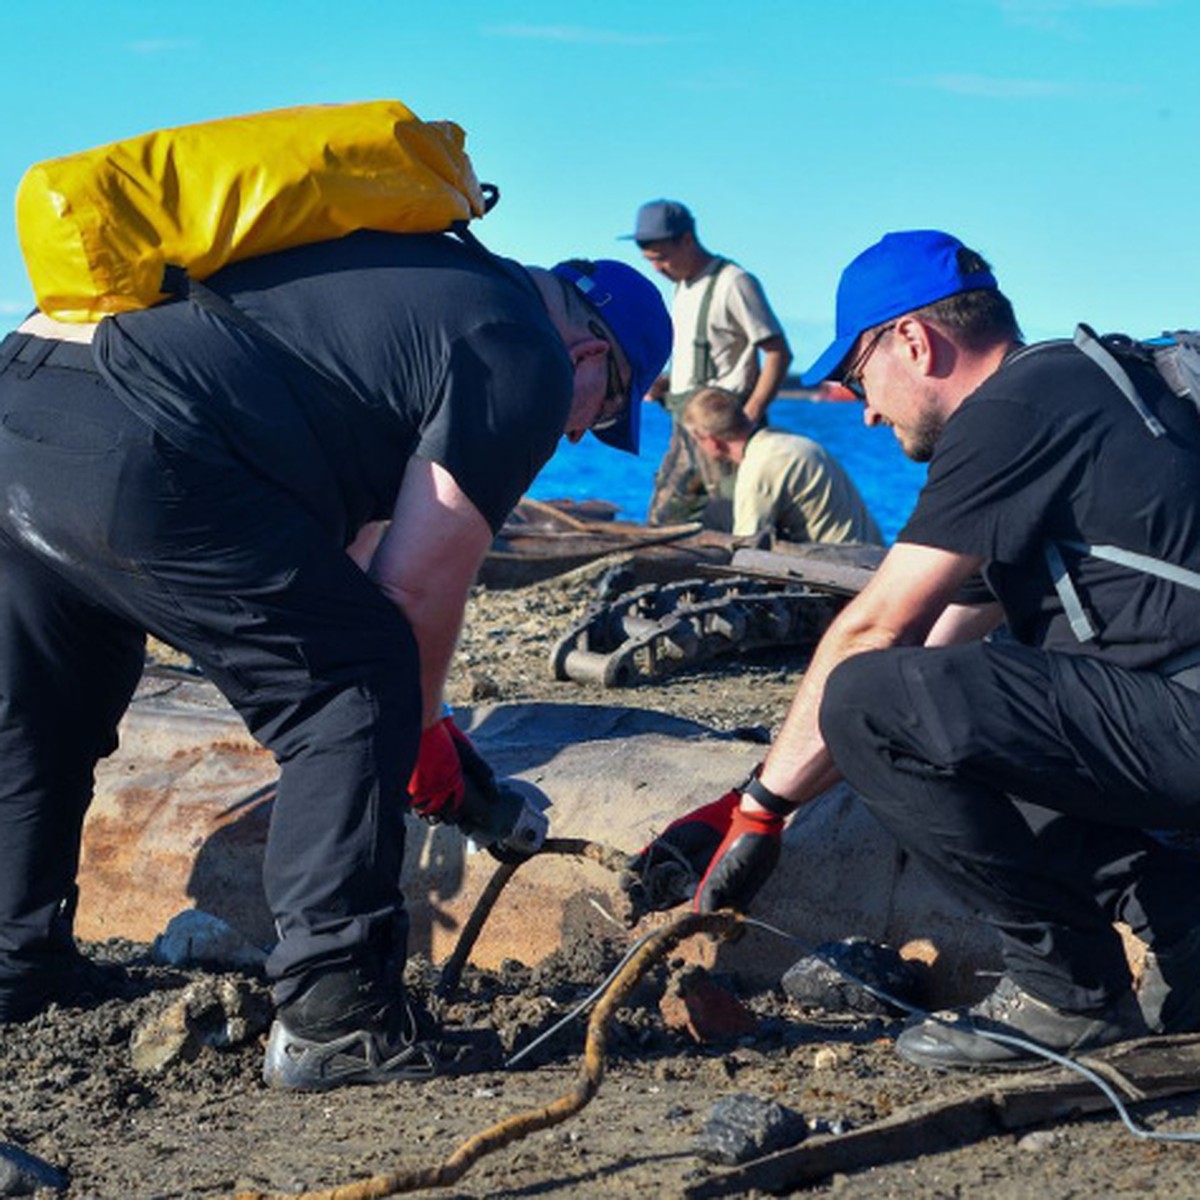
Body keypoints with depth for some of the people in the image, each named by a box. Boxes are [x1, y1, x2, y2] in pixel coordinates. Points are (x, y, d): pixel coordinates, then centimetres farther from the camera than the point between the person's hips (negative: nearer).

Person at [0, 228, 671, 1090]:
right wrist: (422, 735, 17)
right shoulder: (526, 361, 3)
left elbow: (325, 535, 35)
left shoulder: (416, 276, 31)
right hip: (131, 460, -10)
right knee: (358, 693, 0)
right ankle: (331, 1013, 0)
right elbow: (419, 585, -1)